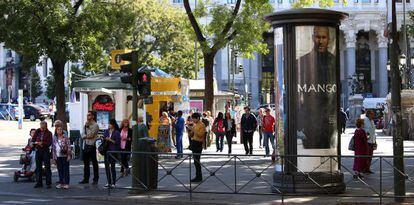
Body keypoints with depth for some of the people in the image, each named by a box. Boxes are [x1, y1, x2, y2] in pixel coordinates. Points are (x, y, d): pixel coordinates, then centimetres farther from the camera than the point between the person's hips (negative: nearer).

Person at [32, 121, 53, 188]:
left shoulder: (49, 133, -5)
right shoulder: (37, 132, 7)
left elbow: (49, 143, -13)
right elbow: (32, 140, 6)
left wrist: (42, 143, -24)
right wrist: (36, 143, -14)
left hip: (46, 151, -4)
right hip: (38, 151, 4)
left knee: (47, 168, -3)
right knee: (38, 167, 9)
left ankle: (48, 183, 1)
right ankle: (39, 182, 18)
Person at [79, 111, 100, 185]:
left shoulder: (95, 125, -7)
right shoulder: (86, 124, 14)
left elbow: (90, 135, -15)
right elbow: (83, 135, 6)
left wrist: (84, 136, -2)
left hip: (91, 146, -7)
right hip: (85, 145, 7)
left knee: (94, 163, 0)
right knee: (86, 163, 11)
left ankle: (95, 179, 5)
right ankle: (86, 179, 17)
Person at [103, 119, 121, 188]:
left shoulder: (116, 132, -5)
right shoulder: (106, 131, 12)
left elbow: (118, 142, -8)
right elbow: (104, 140, 21)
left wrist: (110, 140, -15)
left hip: (113, 151, -6)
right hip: (106, 151, 6)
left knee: (112, 167, -4)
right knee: (107, 167, 7)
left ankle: (113, 183, 3)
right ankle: (109, 182, 16)